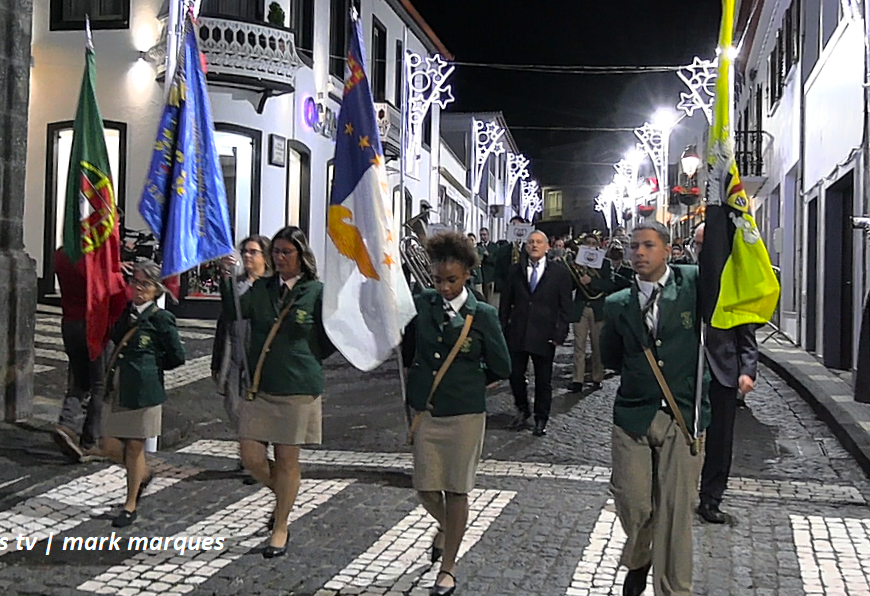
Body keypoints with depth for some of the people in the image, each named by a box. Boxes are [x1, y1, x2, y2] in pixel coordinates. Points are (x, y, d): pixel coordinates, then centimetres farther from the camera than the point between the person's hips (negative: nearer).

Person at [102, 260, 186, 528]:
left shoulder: (161, 318, -7)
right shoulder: (125, 314, 11)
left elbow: (177, 357, -6)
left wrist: (151, 366, 4)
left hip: (144, 390, -6)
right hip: (118, 389, 6)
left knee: (134, 446, 4)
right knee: (112, 448, 6)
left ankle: (130, 505, 20)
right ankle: (143, 474, 36)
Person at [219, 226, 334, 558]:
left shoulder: (316, 292, -3)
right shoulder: (262, 288, 7)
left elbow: (330, 340, 2)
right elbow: (234, 311, -11)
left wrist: (304, 361, 1)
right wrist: (226, 280, -25)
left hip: (298, 387, -3)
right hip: (259, 385, 4)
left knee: (287, 459, 5)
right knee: (251, 456, 2)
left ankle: (280, 529, 22)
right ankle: (283, 496, 32)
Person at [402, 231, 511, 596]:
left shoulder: (482, 315, -8)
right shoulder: (421, 306, -1)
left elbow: (501, 368, 1)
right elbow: (406, 351, 15)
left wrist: (468, 385, 8)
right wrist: (419, 381, 9)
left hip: (465, 415, -3)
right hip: (425, 412, 3)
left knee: (456, 491, 6)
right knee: (426, 489, 8)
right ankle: (445, 526, 43)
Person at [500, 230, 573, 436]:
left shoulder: (560, 273, 0)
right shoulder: (515, 271, 7)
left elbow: (565, 308, 0)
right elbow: (505, 303, 9)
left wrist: (559, 334, -7)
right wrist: (502, 330, 2)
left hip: (544, 335, -2)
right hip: (517, 334, 2)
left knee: (543, 380, 7)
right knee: (515, 375, 6)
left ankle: (541, 420, 24)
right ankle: (522, 410, 30)